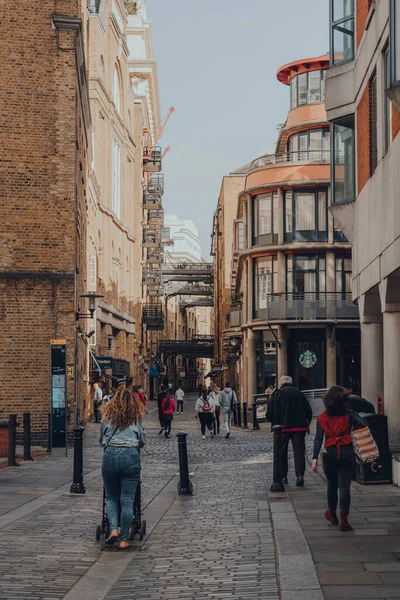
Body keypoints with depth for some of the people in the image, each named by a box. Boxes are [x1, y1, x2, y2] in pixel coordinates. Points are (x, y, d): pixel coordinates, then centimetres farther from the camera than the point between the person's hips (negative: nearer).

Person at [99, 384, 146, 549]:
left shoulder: (108, 416, 13)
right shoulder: (136, 418, 11)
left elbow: (101, 439, 22)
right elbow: (143, 441, 18)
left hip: (110, 455, 1)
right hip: (131, 456, -1)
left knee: (111, 497, 16)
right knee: (127, 501, 3)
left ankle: (113, 529, -4)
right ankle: (123, 539, 4)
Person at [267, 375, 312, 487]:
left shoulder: (277, 393, 2)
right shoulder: (299, 393, 11)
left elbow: (270, 413, -5)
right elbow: (308, 411, 11)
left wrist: (274, 427, 2)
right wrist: (305, 425, 17)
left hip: (283, 426, -2)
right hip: (299, 426, 2)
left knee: (282, 452, 11)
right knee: (299, 451, -1)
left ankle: (283, 476, 12)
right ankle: (300, 475, -17)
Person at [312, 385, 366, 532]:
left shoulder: (322, 418, 1)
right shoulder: (349, 414, -1)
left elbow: (318, 439, -4)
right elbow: (363, 425, -15)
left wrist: (315, 457, -6)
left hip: (330, 454, 2)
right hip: (347, 453, -2)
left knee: (332, 485, 20)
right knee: (344, 487, -2)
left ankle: (332, 513, 37)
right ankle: (343, 520, -6)